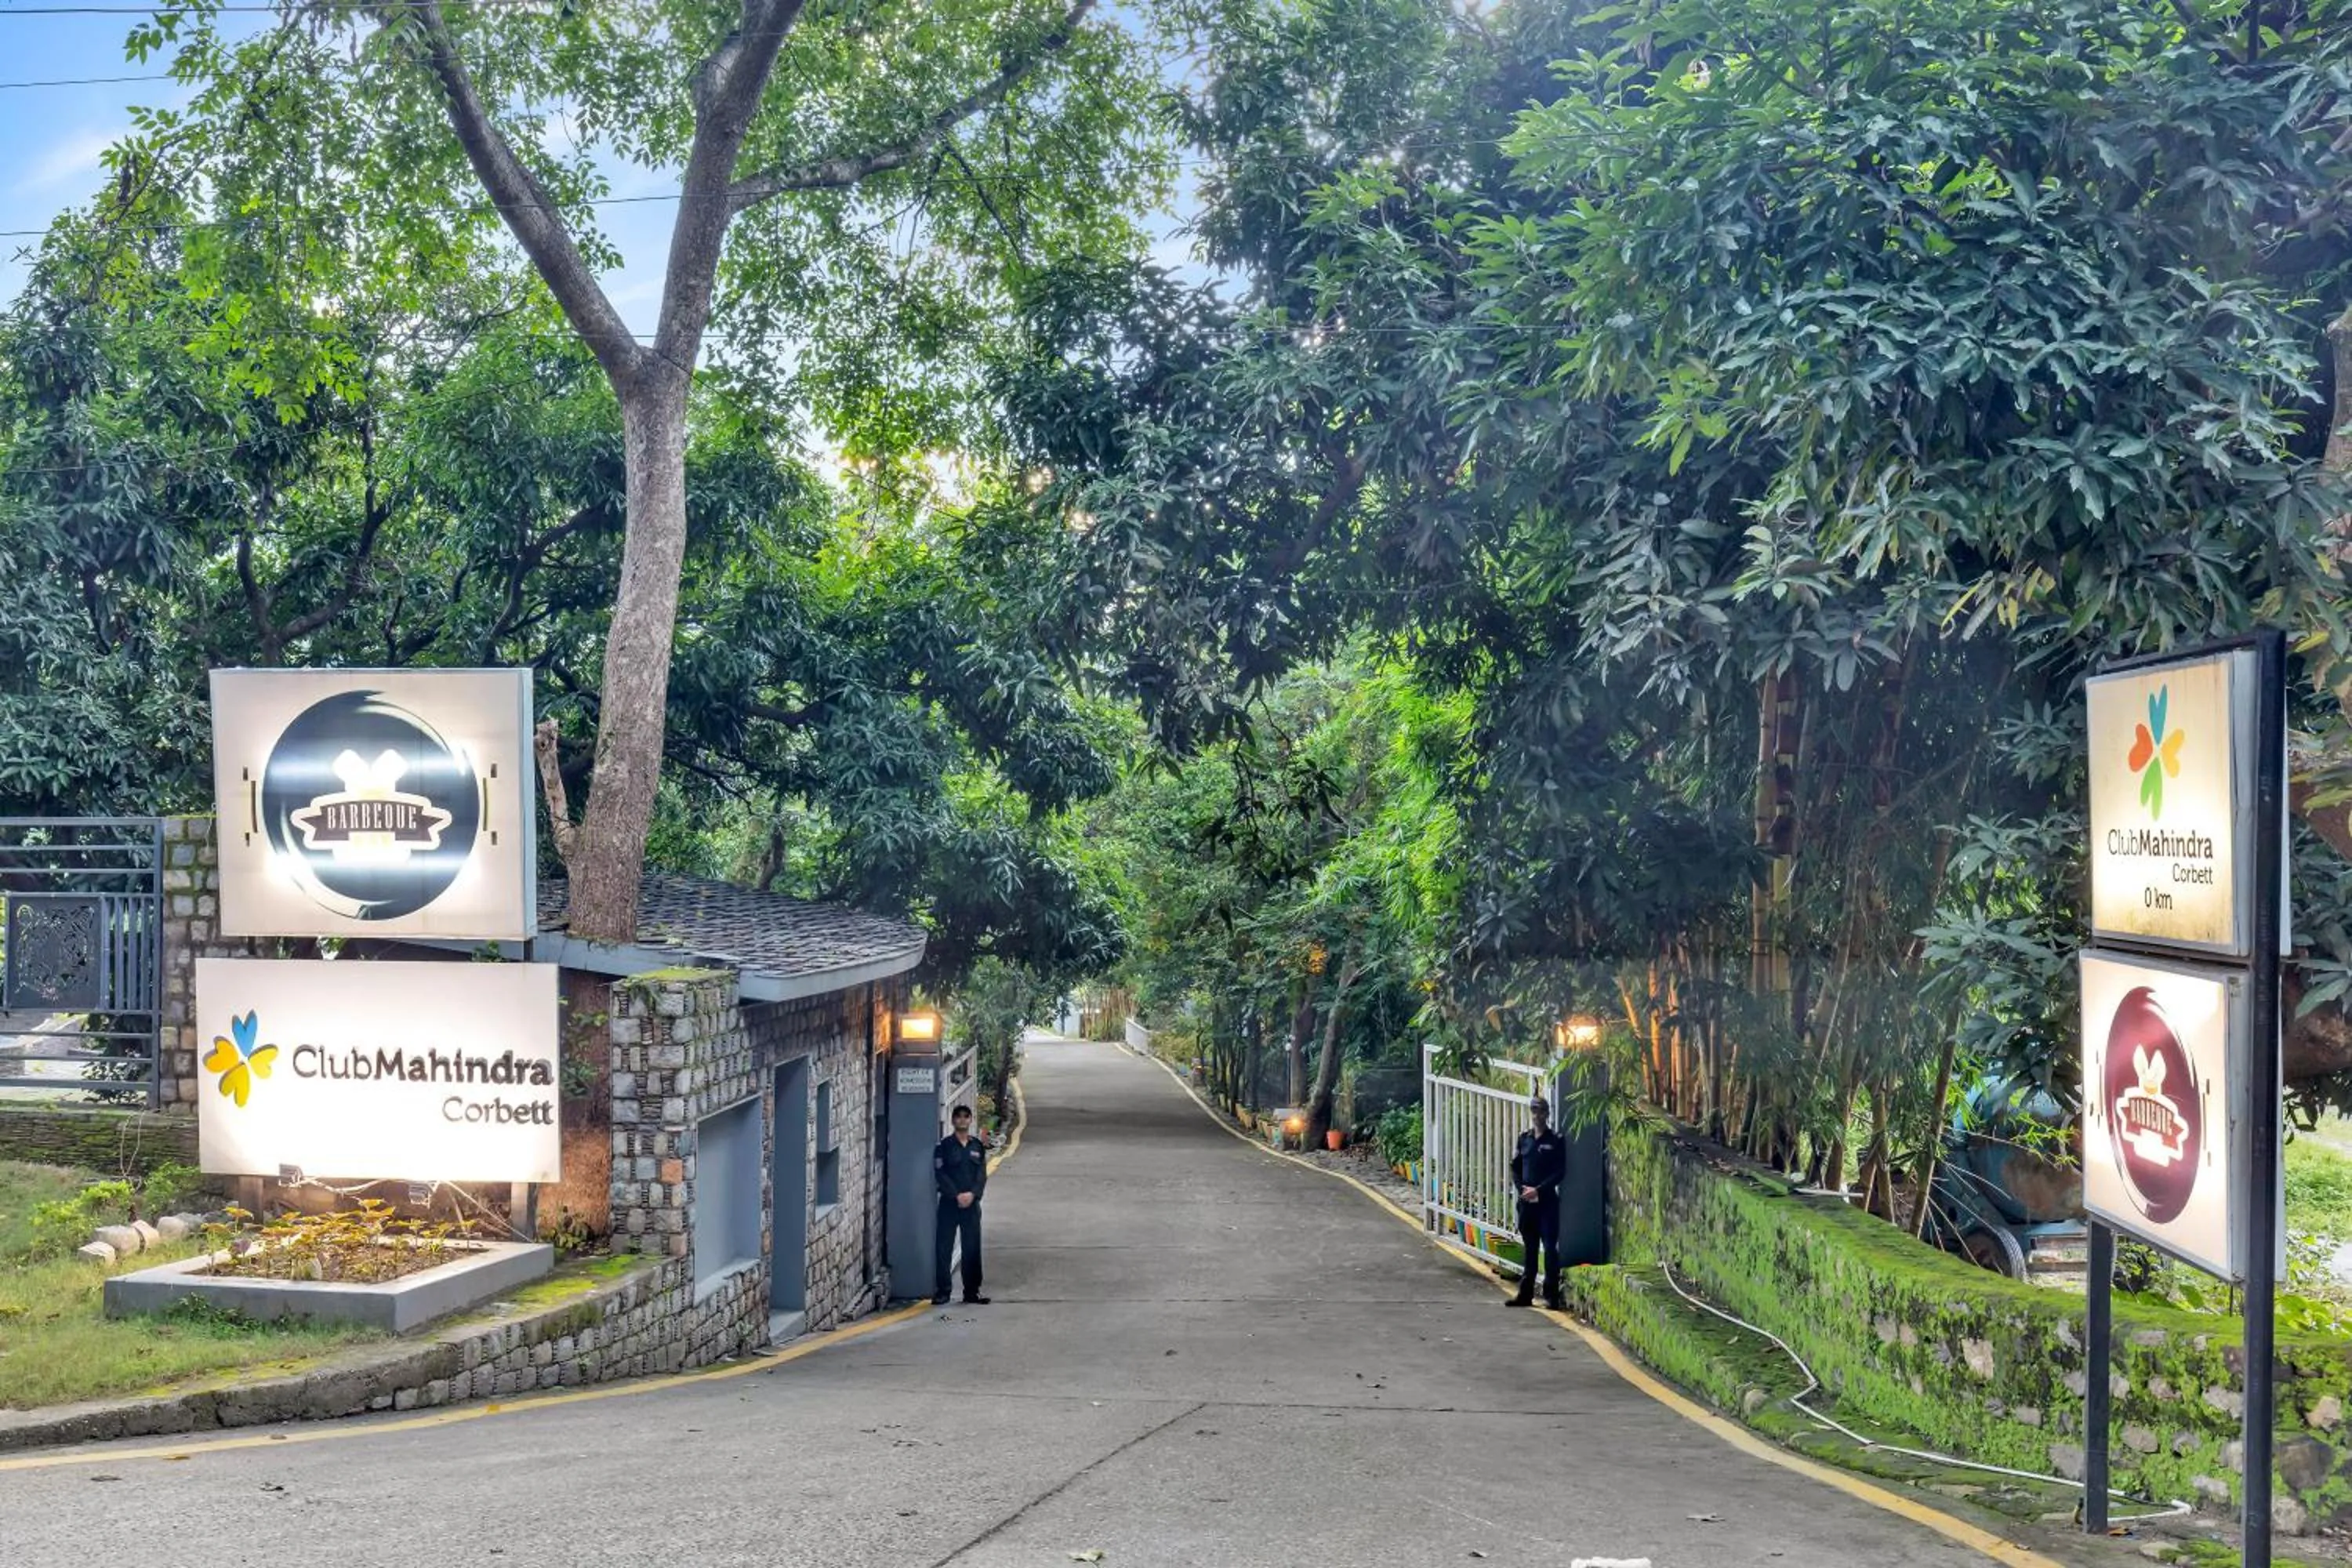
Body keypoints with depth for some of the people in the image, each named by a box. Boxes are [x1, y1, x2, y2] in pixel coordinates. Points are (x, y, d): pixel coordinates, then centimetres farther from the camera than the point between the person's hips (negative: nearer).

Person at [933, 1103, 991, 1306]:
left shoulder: (978, 1146, 10)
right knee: (945, 1249, -2)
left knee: (972, 1249, 4)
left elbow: (982, 1174, 3)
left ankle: (972, 1292, 11)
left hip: (971, 1203, 3)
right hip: (949, 1203, -3)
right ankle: (942, 1292, 3)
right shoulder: (944, 1145, 1)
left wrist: (972, 1194, -13)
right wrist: (956, 1195, -16)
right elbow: (940, 1174, -6)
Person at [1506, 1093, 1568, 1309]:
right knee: (1529, 1248, 10)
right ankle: (1526, 1294, 15)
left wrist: (1538, 1190, -15)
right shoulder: (1524, 1138, 11)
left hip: (1548, 1201, -4)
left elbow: (1560, 1173, -7)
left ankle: (1551, 1296, -2)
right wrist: (1522, 1188, -4)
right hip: (1526, 1201, 4)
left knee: (1550, 1248, -5)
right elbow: (1515, 1167, 12)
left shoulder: (1556, 1140, -2)